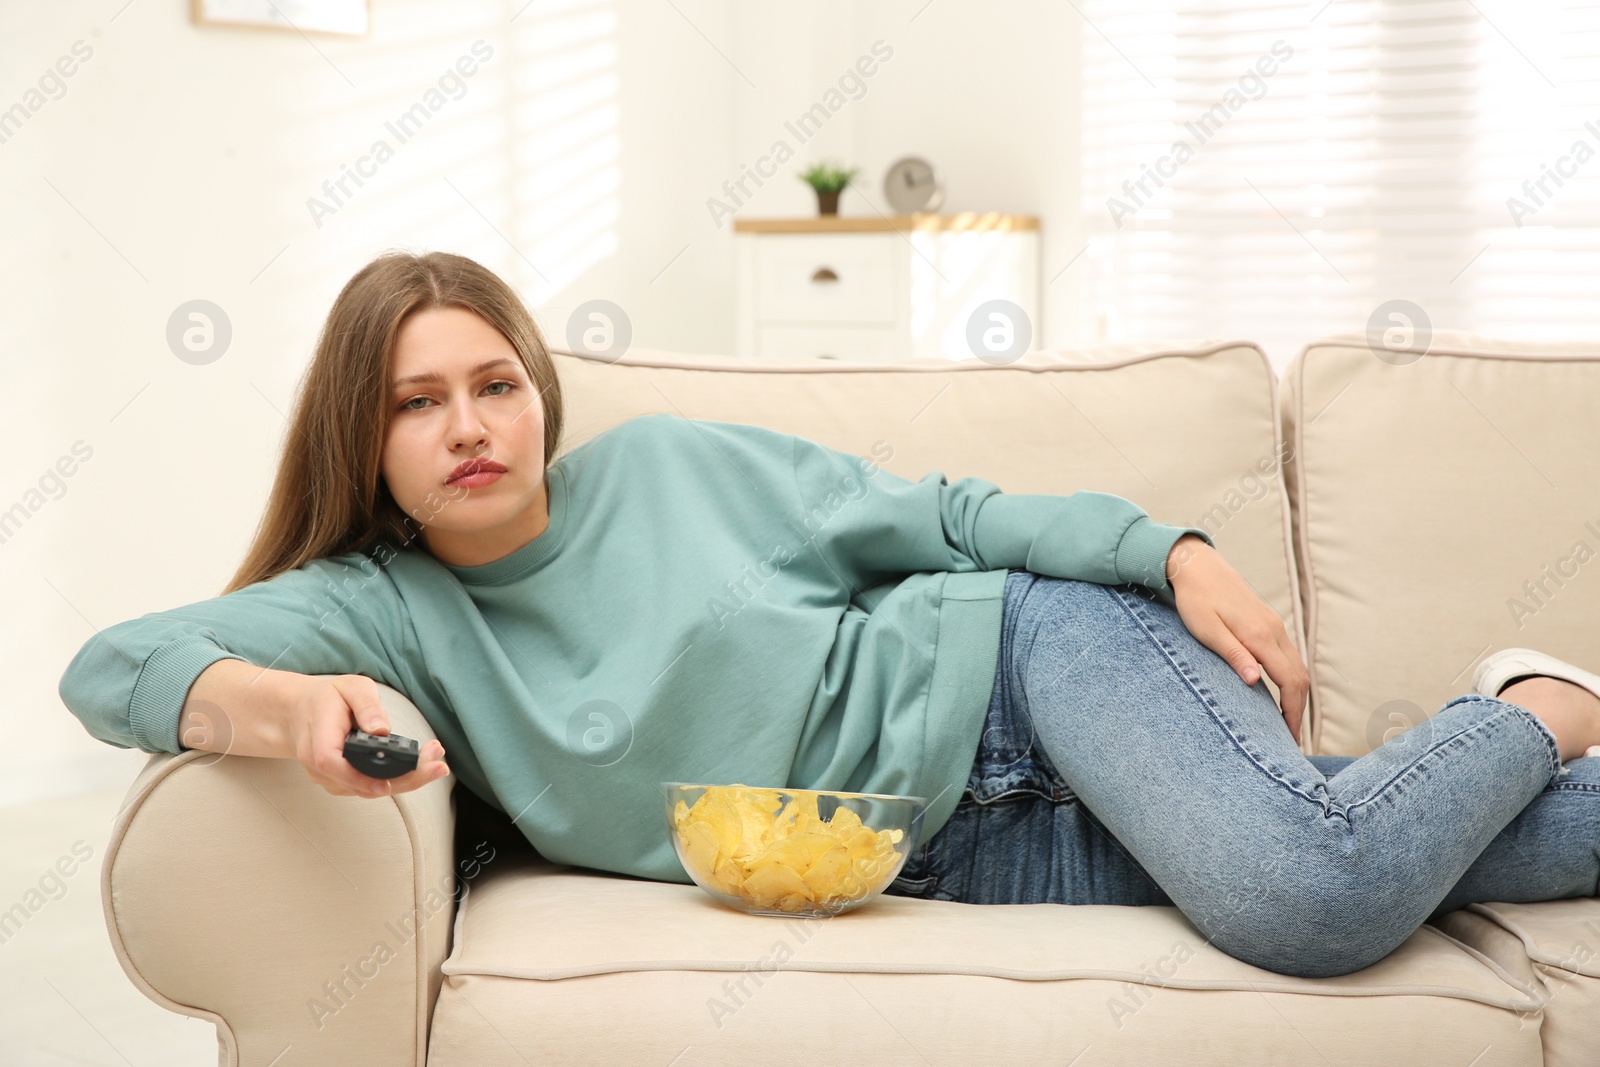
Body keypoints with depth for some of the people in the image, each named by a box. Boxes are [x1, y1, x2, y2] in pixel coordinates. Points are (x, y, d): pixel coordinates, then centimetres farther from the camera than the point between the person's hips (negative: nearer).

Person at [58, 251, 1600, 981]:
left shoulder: (662, 462, -2)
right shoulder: (388, 607, -4)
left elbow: (940, 517, 4)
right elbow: (114, 663, -16)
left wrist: (1177, 552, -6)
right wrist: (282, 707, -39)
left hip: (1024, 661, -1)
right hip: (946, 857, 1)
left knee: (1318, 890, -26)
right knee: (1318, 896, -15)